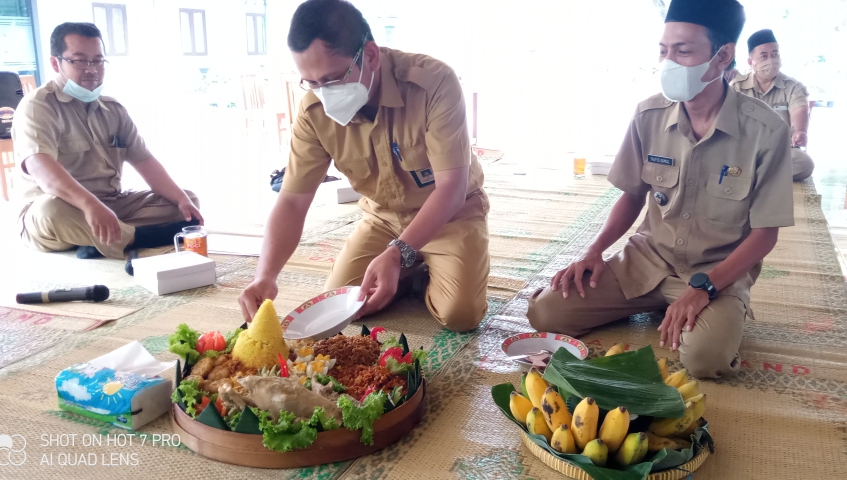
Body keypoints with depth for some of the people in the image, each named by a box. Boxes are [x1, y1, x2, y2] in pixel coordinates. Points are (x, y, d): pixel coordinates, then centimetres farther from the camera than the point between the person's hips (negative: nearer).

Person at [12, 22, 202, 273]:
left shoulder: (114, 110, 9)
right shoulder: (37, 107, -12)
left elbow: (145, 162, 5)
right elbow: (41, 167, -30)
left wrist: (182, 199, -13)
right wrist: (90, 205, -48)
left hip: (112, 206, 7)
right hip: (59, 211, -6)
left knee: (188, 201, -5)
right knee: (52, 210, -41)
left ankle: (102, 242, -23)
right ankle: (137, 239, -22)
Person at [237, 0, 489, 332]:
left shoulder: (434, 82, -30)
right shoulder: (315, 111, -18)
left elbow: (452, 187, -30)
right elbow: (293, 200, -16)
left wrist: (398, 254, -42)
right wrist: (265, 276, -32)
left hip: (453, 211, -3)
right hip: (384, 217, 4)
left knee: (459, 314, -22)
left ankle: (430, 271, 13)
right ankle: (414, 271, 19)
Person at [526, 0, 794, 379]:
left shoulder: (765, 131, -16)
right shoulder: (648, 116, -6)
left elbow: (765, 233, -10)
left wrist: (702, 288, -23)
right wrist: (594, 251, -8)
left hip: (719, 273, -3)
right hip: (647, 259, 3)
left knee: (705, 355, -34)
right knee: (545, 312, -13)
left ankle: (710, 308, 3)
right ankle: (654, 304, 10)